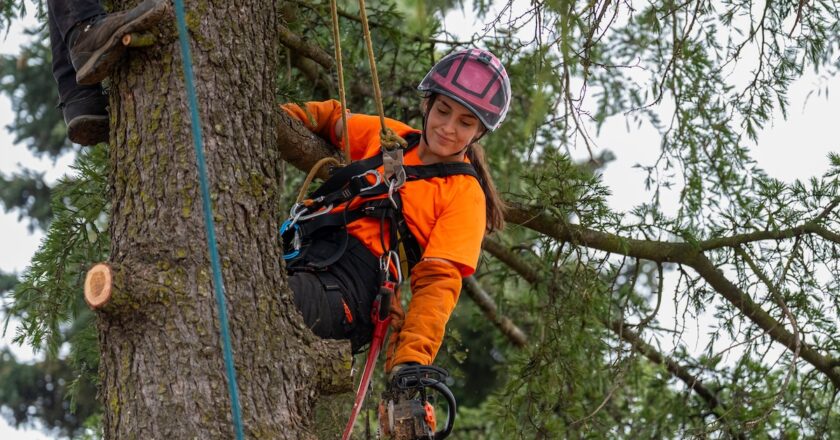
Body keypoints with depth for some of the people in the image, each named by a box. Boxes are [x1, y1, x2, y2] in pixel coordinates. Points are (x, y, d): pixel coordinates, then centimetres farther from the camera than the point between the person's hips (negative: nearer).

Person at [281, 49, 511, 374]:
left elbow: (438, 284, -6)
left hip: (346, 292, -6)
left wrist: (411, 361, -22)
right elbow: (332, 119, 37)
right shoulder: (390, 136, 20)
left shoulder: (466, 196, 4)